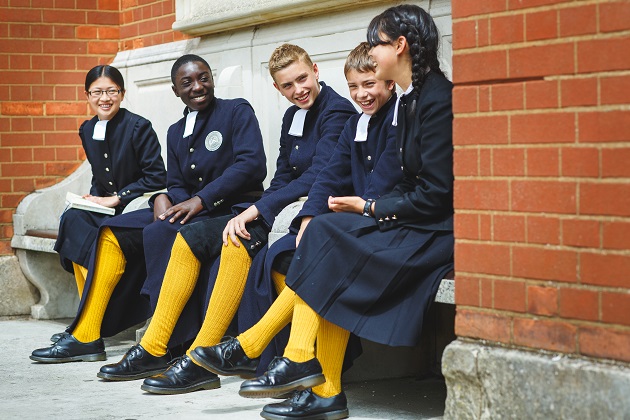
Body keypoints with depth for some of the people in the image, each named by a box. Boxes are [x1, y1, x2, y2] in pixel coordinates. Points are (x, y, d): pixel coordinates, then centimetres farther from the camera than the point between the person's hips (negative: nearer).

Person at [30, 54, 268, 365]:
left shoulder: (237, 111, -2)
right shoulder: (176, 132, 19)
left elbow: (252, 165, -16)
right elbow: (176, 185, 18)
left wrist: (201, 200, -23)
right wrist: (164, 198, -8)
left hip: (230, 210, -8)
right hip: (189, 210, 8)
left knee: (158, 232, -31)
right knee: (115, 233, -3)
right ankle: (85, 337, -4)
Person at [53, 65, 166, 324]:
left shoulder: (139, 127, -9)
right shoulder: (87, 130, 10)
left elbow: (157, 178, -12)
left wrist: (115, 200, -14)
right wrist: (94, 199, -1)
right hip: (106, 210, 6)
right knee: (72, 218, -26)